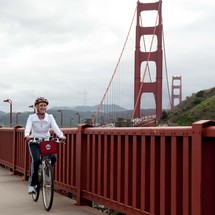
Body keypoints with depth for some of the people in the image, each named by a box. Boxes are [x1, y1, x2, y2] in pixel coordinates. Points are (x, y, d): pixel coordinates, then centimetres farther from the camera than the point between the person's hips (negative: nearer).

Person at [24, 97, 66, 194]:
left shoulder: (50, 117, 0)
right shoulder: (31, 117, -3)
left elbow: (55, 127, -16)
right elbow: (28, 127, -20)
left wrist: (61, 136, -36)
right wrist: (27, 135, -44)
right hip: (34, 142, -2)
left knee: (53, 158, -24)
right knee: (36, 160, -26)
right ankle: (31, 184, -10)